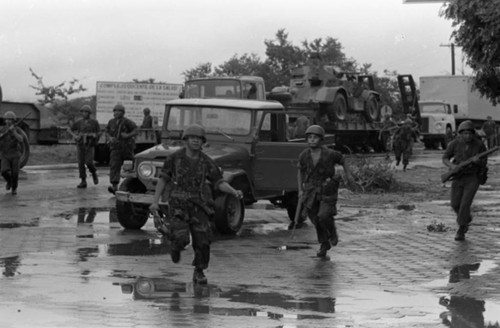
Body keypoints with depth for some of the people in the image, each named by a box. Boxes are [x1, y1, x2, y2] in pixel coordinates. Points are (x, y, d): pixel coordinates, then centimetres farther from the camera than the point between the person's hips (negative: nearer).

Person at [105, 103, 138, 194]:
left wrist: (128, 135, -26)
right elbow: (107, 131, 16)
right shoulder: (111, 122, 4)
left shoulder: (127, 122, -10)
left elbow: (136, 131, -11)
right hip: (116, 147, 3)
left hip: (127, 147, -3)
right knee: (114, 166, -15)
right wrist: (110, 138, -5)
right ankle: (115, 187, -24)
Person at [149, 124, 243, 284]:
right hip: (178, 205, -2)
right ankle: (175, 247, 19)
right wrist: (155, 202, -4)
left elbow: (219, 183, 2)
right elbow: (163, 179, 2)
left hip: (198, 206, 2)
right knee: (181, 238, -19)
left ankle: (199, 273, 16)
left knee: (202, 241, -5)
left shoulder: (206, 162, 1)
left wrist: (234, 192, -16)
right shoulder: (174, 158, -4)